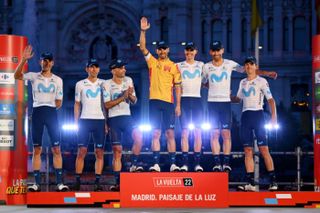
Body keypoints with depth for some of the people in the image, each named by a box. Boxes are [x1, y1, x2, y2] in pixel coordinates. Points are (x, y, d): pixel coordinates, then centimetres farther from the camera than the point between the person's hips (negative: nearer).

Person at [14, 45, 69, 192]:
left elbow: (59, 103, 12)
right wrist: (24, 59, -21)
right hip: (37, 112, -1)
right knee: (37, 149, 1)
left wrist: (49, 106, -1)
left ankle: (59, 183, 0)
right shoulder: (34, 77, 6)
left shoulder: (57, 80, 10)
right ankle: (37, 183, 4)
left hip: (51, 113, 1)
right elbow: (17, 76, -12)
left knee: (56, 149, -3)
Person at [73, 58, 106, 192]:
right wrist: (76, 122, 1)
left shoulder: (103, 84, 10)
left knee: (99, 152, -1)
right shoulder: (80, 84, 8)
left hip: (100, 120, 1)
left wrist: (107, 122, 1)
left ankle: (97, 182, 0)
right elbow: (77, 105, 10)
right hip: (85, 120, -1)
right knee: (81, 151, -4)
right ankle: (77, 181, -2)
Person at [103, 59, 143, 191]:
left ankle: (134, 165, -13)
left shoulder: (128, 81, 8)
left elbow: (134, 102, 10)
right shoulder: (107, 84, -3)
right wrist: (123, 97, -18)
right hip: (114, 119, -3)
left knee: (138, 136, -26)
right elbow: (107, 105, -11)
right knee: (117, 151, 0)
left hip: (126, 117, 3)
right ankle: (118, 182, 5)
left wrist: (130, 95, -12)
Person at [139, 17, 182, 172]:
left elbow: (178, 87, 6)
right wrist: (143, 31, -13)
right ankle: (156, 164, 0)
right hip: (154, 101, 0)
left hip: (168, 102, 0)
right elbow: (142, 48, -3)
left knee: (170, 133, 0)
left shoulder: (173, 66, 7)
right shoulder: (152, 62, 9)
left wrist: (178, 105, -1)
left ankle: (173, 164, 3)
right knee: (155, 133, 0)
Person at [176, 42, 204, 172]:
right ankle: (184, 163, -5)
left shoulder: (201, 65, 12)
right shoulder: (179, 66, 7)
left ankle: (197, 163, 0)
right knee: (184, 132, -4)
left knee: (198, 132, -1)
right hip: (184, 99, -1)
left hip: (197, 99, 1)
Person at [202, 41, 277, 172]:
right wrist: (215, 89, 8)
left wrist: (266, 73, -4)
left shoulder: (229, 64, 3)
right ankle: (216, 163, -2)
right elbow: (203, 82, 20)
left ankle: (226, 163, -5)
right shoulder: (207, 67, 6)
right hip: (212, 102, 1)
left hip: (226, 102, -1)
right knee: (214, 133, -3)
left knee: (226, 133, -6)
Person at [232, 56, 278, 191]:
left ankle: (273, 181, -7)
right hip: (245, 116, 5)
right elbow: (238, 99, 31)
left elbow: (270, 100, -5)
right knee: (248, 151, 0)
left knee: (264, 149, -10)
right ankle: (251, 183, 0)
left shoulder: (261, 81, 1)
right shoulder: (243, 82, 17)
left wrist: (273, 117, -16)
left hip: (257, 114, -5)